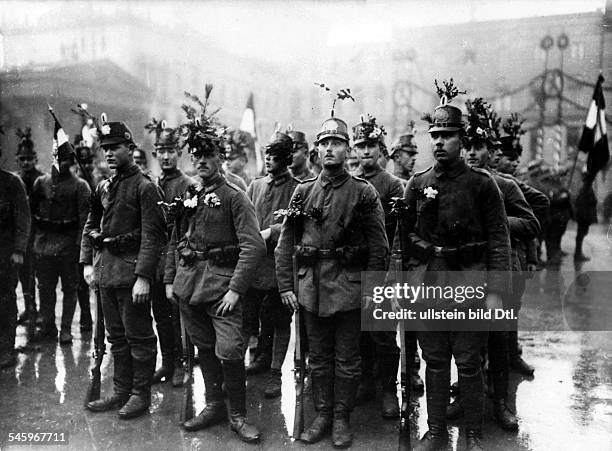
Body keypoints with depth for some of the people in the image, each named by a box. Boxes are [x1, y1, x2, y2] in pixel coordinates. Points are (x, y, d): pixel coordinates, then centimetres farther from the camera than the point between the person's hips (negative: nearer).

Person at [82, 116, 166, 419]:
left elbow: (152, 235, -16)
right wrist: (87, 263, 8)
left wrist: (143, 277, -21)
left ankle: (140, 394, 16)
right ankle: (121, 392, 28)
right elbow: (90, 225, 18)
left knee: (138, 335, 3)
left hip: (131, 270, -7)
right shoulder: (104, 187, 12)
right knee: (116, 335, 16)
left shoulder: (144, 187, -10)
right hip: (105, 269, 8)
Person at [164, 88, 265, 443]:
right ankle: (215, 405, 30)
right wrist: (170, 280, 12)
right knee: (204, 348, 15)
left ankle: (238, 415, 10)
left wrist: (236, 289, -19)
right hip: (188, 285, 6)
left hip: (222, 284, -6)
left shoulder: (235, 197, -6)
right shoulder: (188, 197, 12)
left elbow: (254, 246, -14)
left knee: (229, 351, -8)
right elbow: (175, 241, 19)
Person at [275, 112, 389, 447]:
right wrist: (286, 287, 1)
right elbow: (285, 245, 6)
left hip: (349, 288, -3)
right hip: (311, 287, 3)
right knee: (318, 357, 14)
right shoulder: (303, 192, 5)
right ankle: (322, 415, 29)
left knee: (347, 359, 8)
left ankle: (342, 418, 24)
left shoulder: (363, 192, -3)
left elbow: (378, 247, -4)